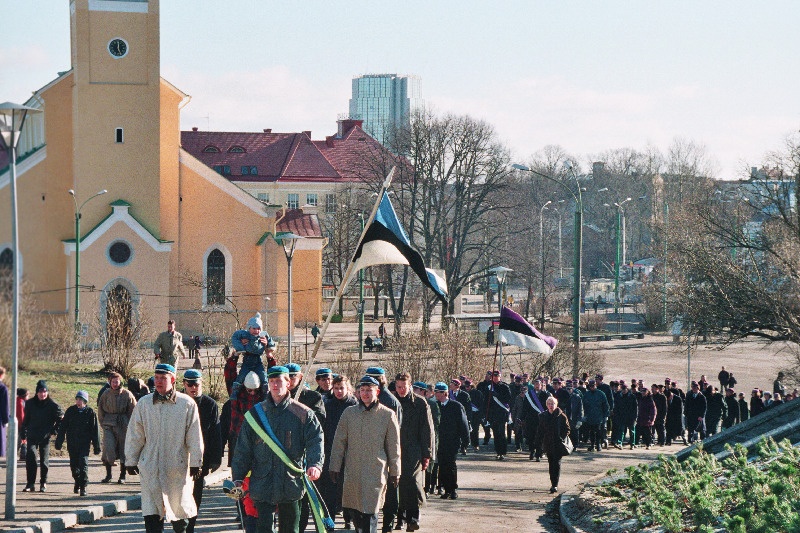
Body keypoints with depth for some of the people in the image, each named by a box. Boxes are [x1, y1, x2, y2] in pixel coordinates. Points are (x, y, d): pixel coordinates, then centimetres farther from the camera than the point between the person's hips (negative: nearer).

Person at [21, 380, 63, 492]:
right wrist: (23, 434, 13)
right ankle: (30, 483, -11)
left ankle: (43, 483, 18)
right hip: (32, 436, 1)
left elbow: (61, 418, 8)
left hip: (45, 436, -1)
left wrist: (55, 430, 1)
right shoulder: (30, 404, 4)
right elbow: (26, 420, 13)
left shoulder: (53, 405, -4)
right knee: (30, 457, -14)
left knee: (44, 460, 5)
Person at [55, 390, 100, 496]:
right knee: (74, 464, 11)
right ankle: (77, 481, 35)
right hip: (72, 443, 3)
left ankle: (83, 486, -9)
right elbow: (63, 427, 9)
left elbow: (95, 430, 1)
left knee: (83, 464, -13)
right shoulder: (70, 411, 3)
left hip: (84, 443, -3)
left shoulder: (90, 412, -2)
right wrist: (59, 441, 7)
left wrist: (97, 447, 0)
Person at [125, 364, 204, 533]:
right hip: (150, 466, 1)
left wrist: (195, 462, 0)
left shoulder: (187, 404, -2)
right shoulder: (144, 404, 4)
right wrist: (131, 461, 8)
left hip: (178, 466, -1)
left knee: (179, 505, 11)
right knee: (151, 511, -6)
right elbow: (134, 435, 9)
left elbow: (194, 436, 1)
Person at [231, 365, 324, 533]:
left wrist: (315, 465, -25)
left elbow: (315, 441, -6)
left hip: (291, 483, 0)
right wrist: (238, 478, 4)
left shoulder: (303, 413, 2)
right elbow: (243, 449, 9)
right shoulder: (255, 413, 7)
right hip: (262, 484, 0)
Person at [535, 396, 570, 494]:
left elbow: (567, 430, 0)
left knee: (556, 464, -8)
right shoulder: (543, 416, 8)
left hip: (558, 445, -4)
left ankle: (555, 485, -11)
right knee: (551, 463, 10)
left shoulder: (561, 416, -4)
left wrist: (562, 439, -12)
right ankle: (553, 484, 20)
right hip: (548, 444, 4)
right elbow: (540, 431, 13)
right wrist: (539, 442, 7)